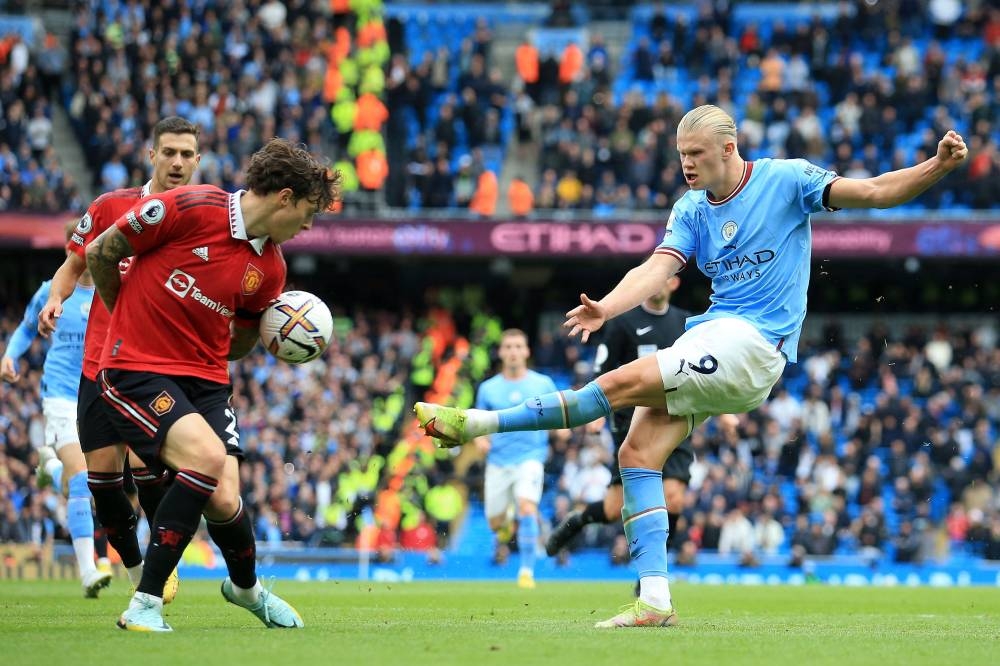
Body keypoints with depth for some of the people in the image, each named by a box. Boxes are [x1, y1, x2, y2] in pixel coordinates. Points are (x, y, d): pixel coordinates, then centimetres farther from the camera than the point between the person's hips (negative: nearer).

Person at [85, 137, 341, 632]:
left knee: (224, 502, -10)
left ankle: (246, 586, 27)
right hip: (136, 369, -5)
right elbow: (99, 254, -3)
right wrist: (132, 320, 12)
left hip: (205, 379, 5)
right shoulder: (190, 208, -13)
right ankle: (144, 605, -19)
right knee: (207, 456, -28)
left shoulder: (269, 269, 6)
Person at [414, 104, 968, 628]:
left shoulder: (784, 179, -2)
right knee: (637, 454, -7)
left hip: (755, 344, -7)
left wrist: (937, 167, -21)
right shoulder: (690, 209, 12)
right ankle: (655, 601, -10)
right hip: (709, 336, 7)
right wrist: (605, 308, -23)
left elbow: (874, 192, -4)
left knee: (623, 382, -20)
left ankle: (479, 424, -14)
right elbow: (657, 269, -4)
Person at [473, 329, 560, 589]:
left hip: (530, 457, -2)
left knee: (527, 508, -26)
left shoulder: (543, 384, 3)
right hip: (498, 462, 2)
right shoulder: (488, 388, 6)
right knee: (495, 522, 6)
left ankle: (527, 570, -20)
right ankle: (506, 525, 46)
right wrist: (480, 440, -9)